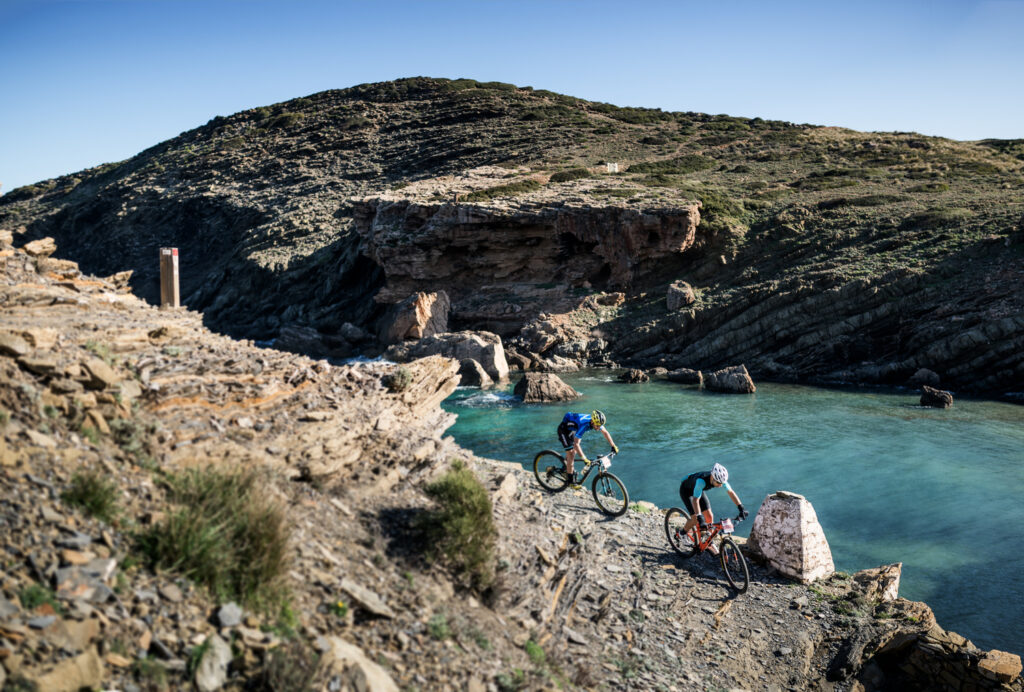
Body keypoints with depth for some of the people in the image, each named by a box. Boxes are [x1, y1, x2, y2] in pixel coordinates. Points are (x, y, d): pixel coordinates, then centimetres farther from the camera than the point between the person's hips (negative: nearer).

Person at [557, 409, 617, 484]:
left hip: (572, 430, 8)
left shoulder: (597, 422, -18)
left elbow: (605, 433, -2)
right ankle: (571, 481, -4)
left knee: (574, 451, 17)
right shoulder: (583, 425, -40)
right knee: (570, 453, -11)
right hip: (563, 429, -8)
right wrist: (584, 459, -45)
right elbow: (576, 444, -41)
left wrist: (613, 446, -5)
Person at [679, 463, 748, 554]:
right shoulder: (701, 481, -45)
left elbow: (731, 492, -17)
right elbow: (695, 500, -48)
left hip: (700, 490, 6)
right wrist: (700, 519, -56)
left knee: (709, 516, -3)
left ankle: (709, 544, 14)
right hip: (686, 490, -6)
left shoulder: (720, 479, -27)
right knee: (695, 519, -17)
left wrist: (741, 508, -24)